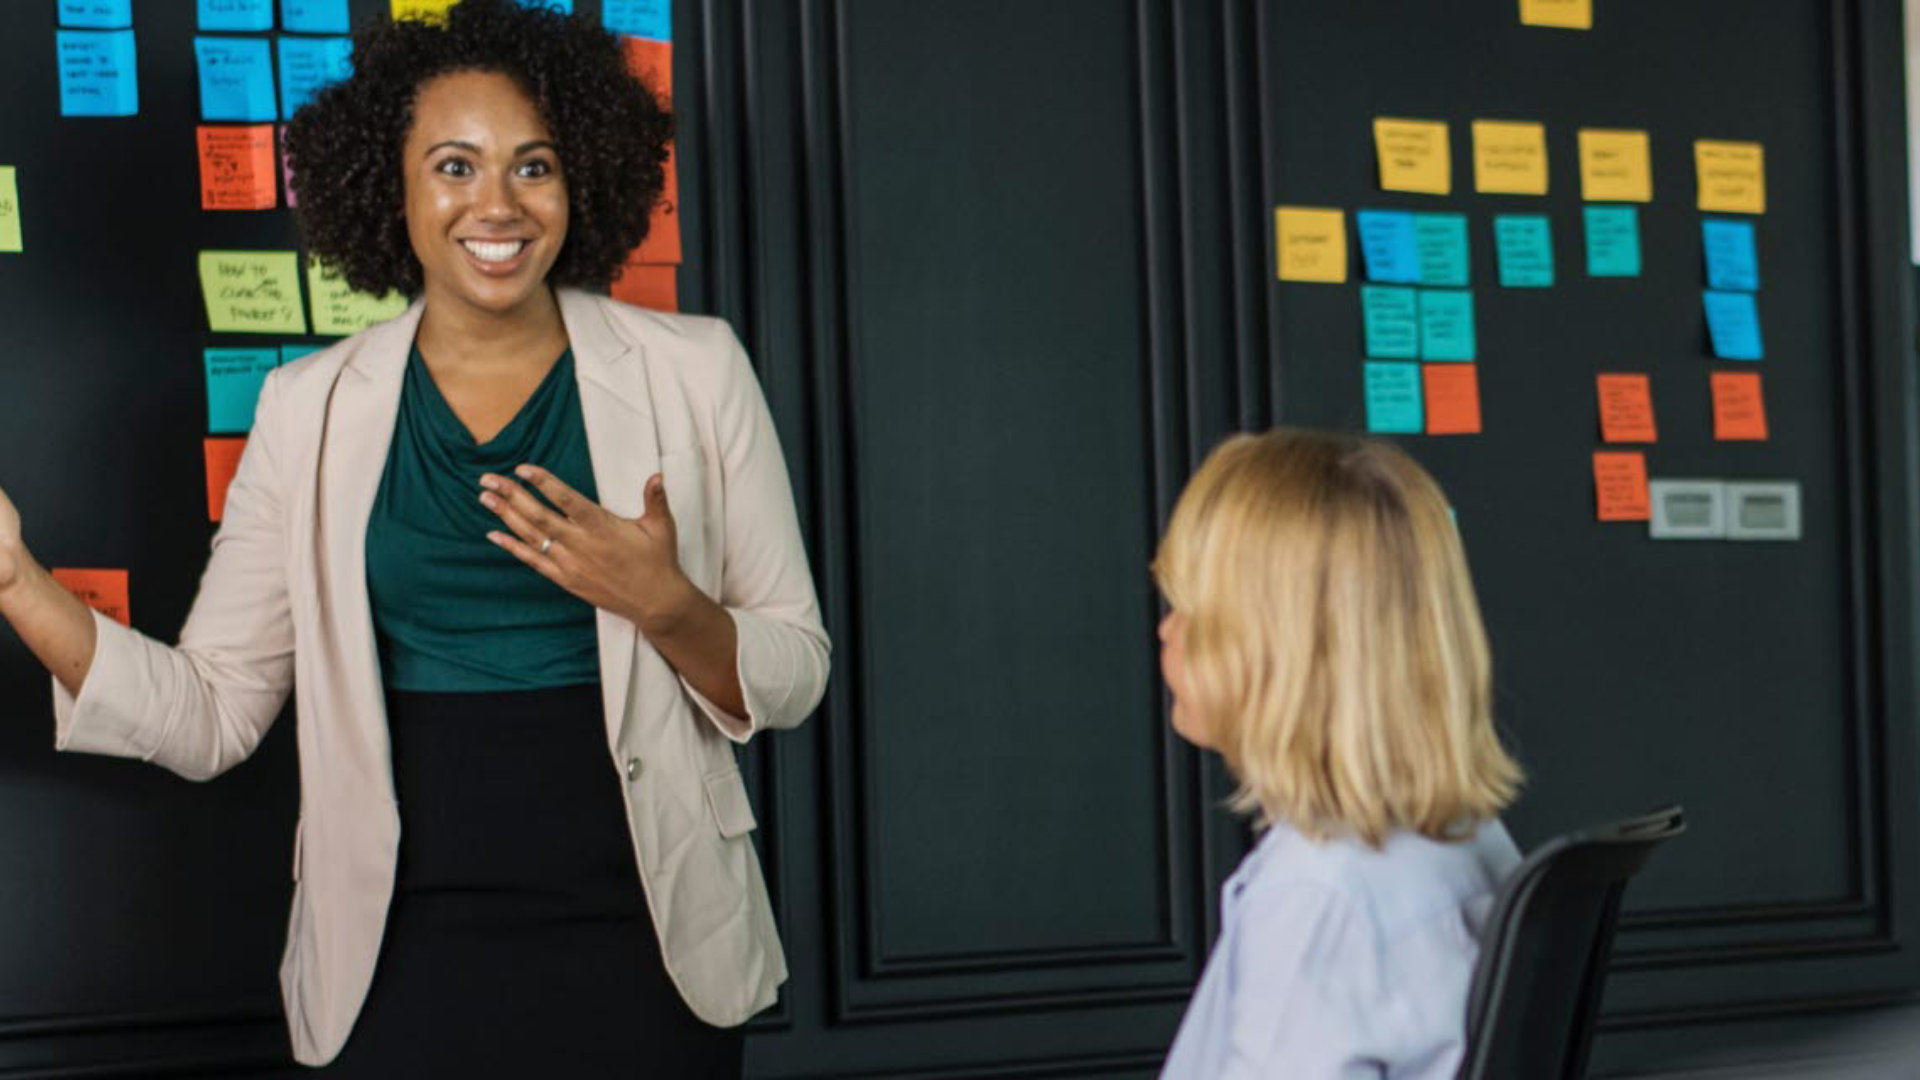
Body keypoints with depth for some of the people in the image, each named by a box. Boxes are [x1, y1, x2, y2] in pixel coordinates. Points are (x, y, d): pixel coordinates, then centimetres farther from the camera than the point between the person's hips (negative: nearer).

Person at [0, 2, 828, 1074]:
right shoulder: (311, 407, 2)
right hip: (407, 947, 1)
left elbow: (794, 680, 1)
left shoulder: (692, 370, -1)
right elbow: (211, 716, 0)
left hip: (641, 940, -1)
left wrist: (664, 606, -18)